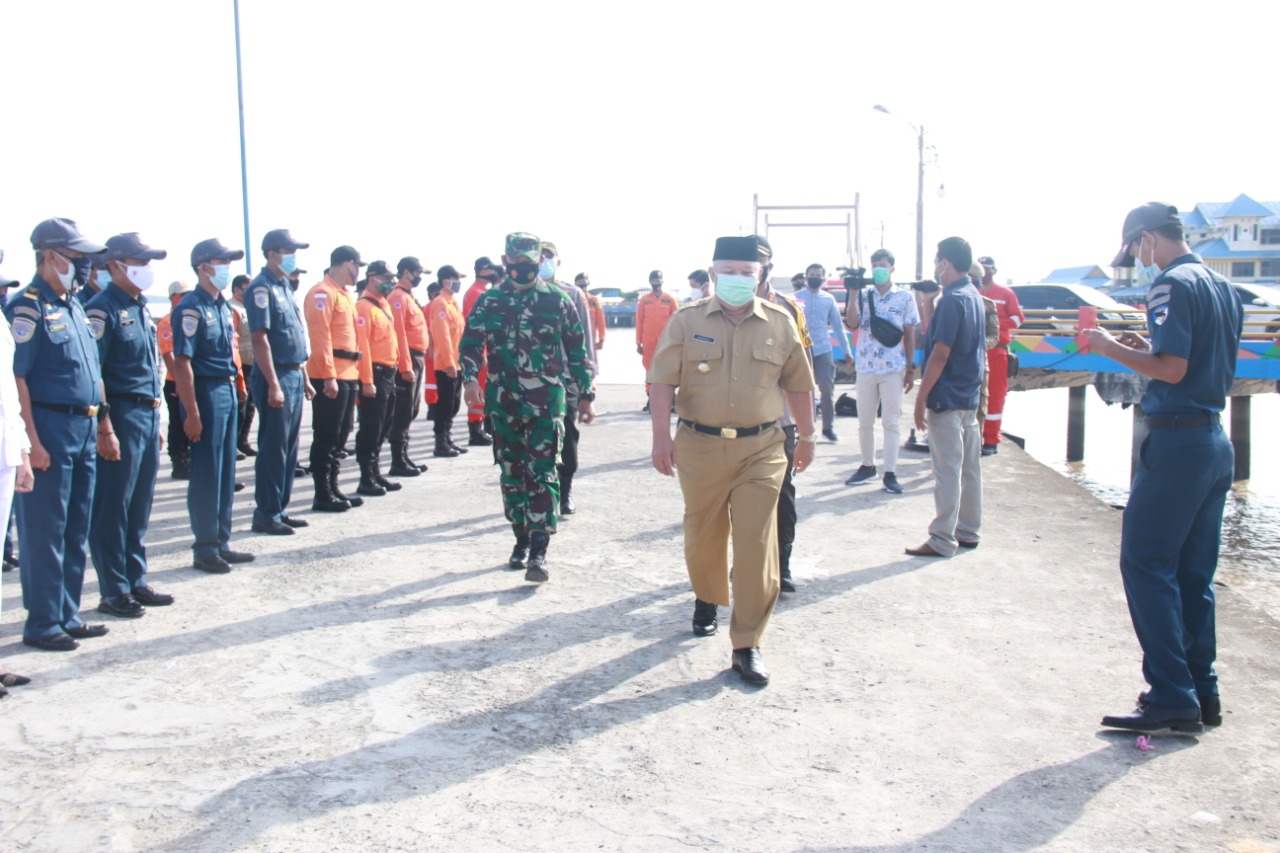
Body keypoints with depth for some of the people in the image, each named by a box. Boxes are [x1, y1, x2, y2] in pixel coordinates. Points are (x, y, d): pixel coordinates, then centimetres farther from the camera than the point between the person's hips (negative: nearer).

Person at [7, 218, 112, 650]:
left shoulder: (74, 305, 15)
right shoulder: (27, 307, -10)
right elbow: (16, 377, -15)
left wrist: (102, 428, 18)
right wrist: (32, 441, -20)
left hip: (84, 429, 8)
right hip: (50, 427, -8)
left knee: (77, 531, 13)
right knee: (45, 532, -1)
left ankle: (68, 615, 22)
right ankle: (42, 623, 8)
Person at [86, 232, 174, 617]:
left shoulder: (141, 307, 16)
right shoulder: (103, 308, -10)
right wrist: (104, 426, -19)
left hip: (148, 414, 8)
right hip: (121, 414, -8)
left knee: (140, 506, 14)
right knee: (112, 507, 0)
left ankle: (136, 581, 23)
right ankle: (113, 591, 7)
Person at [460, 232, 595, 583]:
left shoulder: (556, 300, 1)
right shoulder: (489, 301, 5)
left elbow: (577, 349, 5)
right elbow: (471, 342, 3)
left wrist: (585, 395, 4)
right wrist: (471, 378, -16)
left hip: (545, 401, -3)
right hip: (503, 403, 3)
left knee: (542, 473, -9)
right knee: (511, 473, 11)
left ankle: (539, 551, -8)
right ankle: (522, 539, 25)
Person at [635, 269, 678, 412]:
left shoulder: (670, 299, 4)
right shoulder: (644, 299, 6)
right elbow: (639, 321, 6)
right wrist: (638, 343, 2)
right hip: (648, 342, 1)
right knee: (650, 370, 4)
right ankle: (650, 399, 10)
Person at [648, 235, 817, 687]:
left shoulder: (780, 323, 3)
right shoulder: (687, 321, 0)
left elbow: (798, 383, 11)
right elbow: (663, 381, -4)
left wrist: (807, 436, 15)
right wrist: (662, 435, -12)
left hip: (760, 450, 0)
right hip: (700, 447, 0)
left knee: (756, 545, -5)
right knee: (703, 536, 14)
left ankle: (747, 645, 3)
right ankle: (707, 598, 45)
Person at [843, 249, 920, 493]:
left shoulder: (905, 297, 1)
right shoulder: (863, 295, 5)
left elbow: (910, 334, 2)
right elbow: (852, 324, -9)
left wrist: (911, 369, 0)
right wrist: (853, 294, -13)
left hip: (893, 368, -2)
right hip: (866, 367, 2)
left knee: (891, 421, 0)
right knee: (865, 421, 11)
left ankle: (890, 473, 4)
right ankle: (867, 466, 25)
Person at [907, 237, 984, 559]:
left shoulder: (952, 300, -18)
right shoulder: (974, 296, 11)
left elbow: (940, 353, -21)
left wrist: (922, 396, -17)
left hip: (947, 398, -9)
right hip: (969, 396, 10)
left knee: (947, 471, -5)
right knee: (969, 467, 13)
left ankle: (943, 540, -1)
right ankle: (968, 532, 22)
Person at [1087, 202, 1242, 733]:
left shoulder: (1172, 285, -12)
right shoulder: (1222, 288, 16)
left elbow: (1171, 369, -20)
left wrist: (1111, 349, -8)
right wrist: (1146, 350, 18)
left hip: (1177, 440, -9)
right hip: (1216, 440, 9)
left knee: (1146, 564, -5)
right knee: (1194, 572, 13)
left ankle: (1172, 698, -6)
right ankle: (1202, 692, 18)